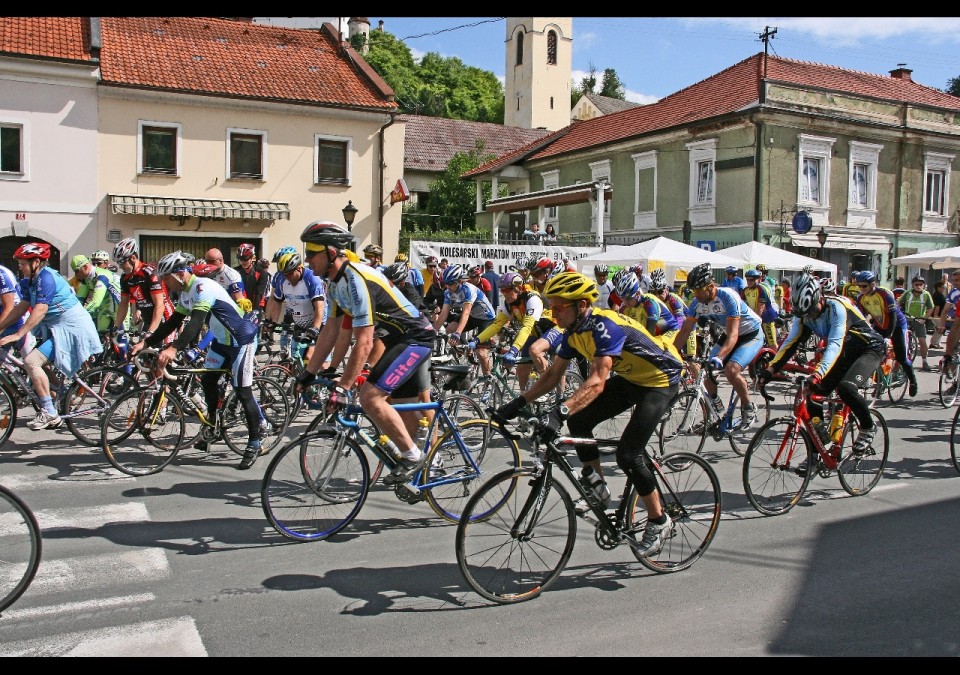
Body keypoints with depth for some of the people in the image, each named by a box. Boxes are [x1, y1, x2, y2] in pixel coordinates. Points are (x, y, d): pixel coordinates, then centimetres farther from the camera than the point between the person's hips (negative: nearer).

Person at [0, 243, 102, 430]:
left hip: (71, 328, -11)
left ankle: (49, 413, -13)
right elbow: (22, 307, 14)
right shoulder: (30, 281, 12)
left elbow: (40, 310, -27)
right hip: (55, 327, 11)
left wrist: (17, 335, -31)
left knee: (31, 362, -19)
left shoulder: (46, 278, -18)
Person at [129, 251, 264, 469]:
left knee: (242, 390, -8)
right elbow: (172, 323, 7)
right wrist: (146, 342, -2)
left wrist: (173, 348, -48)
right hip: (222, 340, 10)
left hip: (241, 339, -10)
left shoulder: (203, 287, -25)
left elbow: (195, 323, -36)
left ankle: (255, 442, 0)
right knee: (207, 380, 12)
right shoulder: (185, 293, 5)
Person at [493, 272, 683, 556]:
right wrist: (518, 403, -8)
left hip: (660, 380, -8)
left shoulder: (605, 326, -32)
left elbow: (597, 382, -42)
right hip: (629, 379, 9)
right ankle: (597, 489, 13)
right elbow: (552, 375, 1)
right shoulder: (574, 331, -5)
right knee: (578, 421, -4)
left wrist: (560, 412, -53)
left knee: (627, 454, -15)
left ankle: (659, 521, 4)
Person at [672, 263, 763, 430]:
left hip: (751, 335, -7)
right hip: (729, 335, 7)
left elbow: (733, 335, -36)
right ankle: (718, 410, 15)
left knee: (731, 369, -29)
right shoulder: (697, 302, -13)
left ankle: (749, 408, -5)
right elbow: (685, 331, -7)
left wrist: (719, 357, -50)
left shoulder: (728, 297, -31)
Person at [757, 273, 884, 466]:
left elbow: (835, 344, -41)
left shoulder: (836, 307, -30)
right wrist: (771, 369, -27)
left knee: (845, 387, -33)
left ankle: (868, 428, -4)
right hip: (843, 354, 7)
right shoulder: (804, 314, -10)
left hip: (868, 349, -7)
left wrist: (819, 374, -53)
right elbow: (791, 342, -14)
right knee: (814, 395, -7)